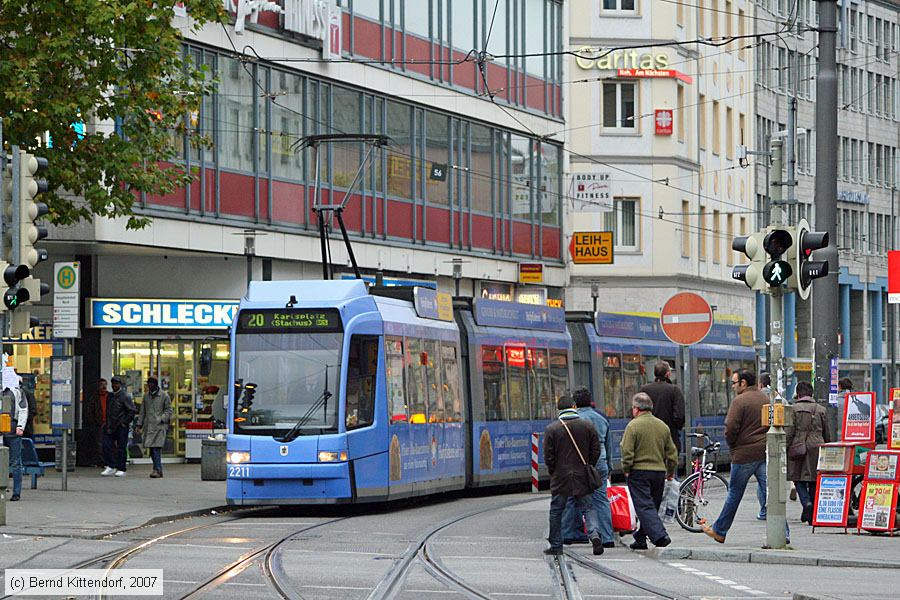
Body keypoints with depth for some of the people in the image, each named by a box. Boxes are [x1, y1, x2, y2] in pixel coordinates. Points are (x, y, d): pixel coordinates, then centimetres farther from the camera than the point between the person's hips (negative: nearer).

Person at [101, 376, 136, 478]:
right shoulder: (109, 396, 14)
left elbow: (132, 411, -9)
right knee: (106, 445, -5)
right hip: (110, 426, 6)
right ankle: (110, 467, 1)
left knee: (121, 448, -2)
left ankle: (121, 469, 4)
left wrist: (124, 422, -11)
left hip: (121, 427, -6)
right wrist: (107, 423, 13)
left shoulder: (125, 396, -6)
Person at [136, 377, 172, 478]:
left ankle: (157, 470, -16)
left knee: (156, 448, -16)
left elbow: (168, 410, 1)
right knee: (152, 449, 6)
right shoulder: (146, 396, 14)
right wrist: (139, 424, 11)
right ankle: (158, 470, 14)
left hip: (159, 426, -5)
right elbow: (142, 411, 18)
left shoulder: (164, 395, 0)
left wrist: (161, 419, -12)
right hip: (148, 426, 5)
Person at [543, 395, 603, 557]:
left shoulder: (551, 429, -7)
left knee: (556, 511, 10)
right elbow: (596, 451, 2)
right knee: (587, 507, 9)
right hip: (583, 477, 2)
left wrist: (553, 472, 8)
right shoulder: (587, 425, 0)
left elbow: (548, 456, -6)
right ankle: (594, 535, -15)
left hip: (560, 478, -2)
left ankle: (556, 546, 13)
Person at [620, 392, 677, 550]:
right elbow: (672, 452, 13)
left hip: (639, 472, -6)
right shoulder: (663, 426, 9)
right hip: (659, 472, 6)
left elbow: (627, 451, -13)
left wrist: (626, 470, -2)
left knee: (645, 507, -7)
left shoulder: (633, 426, -9)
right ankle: (641, 538, 22)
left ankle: (660, 536, -22)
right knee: (652, 506, 15)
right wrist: (671, 471, 22)